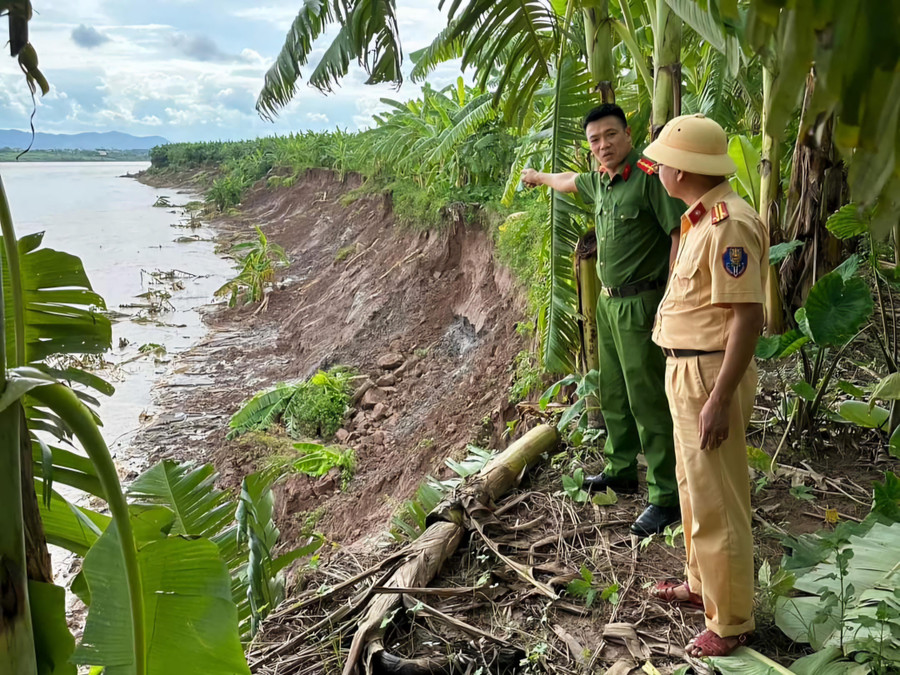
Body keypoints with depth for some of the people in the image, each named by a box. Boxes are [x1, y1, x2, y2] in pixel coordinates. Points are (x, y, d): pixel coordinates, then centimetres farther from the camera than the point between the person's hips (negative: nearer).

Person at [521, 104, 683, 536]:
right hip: (608, 301, 9)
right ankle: (621, 470, 32)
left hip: (640, 303, -9)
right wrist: (539, 177, 54)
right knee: (613, 395, 17)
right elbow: (571, 182, 35)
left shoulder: (649, 175, -14)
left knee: (648, 400, -7)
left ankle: (666, 497, 0)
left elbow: (680, 233, -19)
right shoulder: (600, 181, 12)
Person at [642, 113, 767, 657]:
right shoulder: (702, 218, 11)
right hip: (688, 369, 11)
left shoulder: (728, 223, -21)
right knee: (695, 488, 21)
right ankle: (703, 584, 38)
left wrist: (719, 399, -24)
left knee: (717, 501, 0)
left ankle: (731, 619, 14)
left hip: (712, 376, -10)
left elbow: (748, 315, -23)